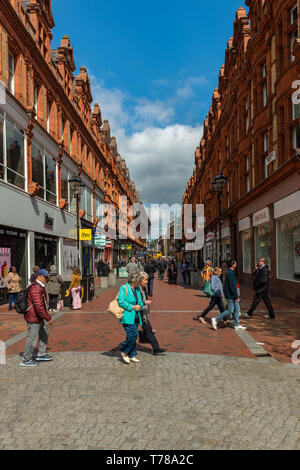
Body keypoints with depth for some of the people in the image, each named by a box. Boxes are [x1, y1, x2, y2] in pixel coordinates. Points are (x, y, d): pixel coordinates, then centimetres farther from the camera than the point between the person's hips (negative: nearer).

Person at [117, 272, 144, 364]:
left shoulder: (137, 289, 14)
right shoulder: (124, 288, -9)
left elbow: (140, 301, 20)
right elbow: (121, 301, -15)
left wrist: (139, 306, -3)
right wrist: (132, 307, -16)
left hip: (135, 316, 8)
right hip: (127, 316, -8)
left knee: (134, 336, 9)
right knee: (133, 335, -14)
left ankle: (132, 356, 19)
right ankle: (124, 353, 5)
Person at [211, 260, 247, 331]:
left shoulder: (229, 272, 13)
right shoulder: (231, 273, -19)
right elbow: (232, 286, -23)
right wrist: (236, 297, -20)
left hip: (233, 296, 10)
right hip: (231, 296, -10)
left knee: (237, 310, 11)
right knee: (230, 311, -5)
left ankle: (237, 325, 16)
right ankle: (216, 320, 2)